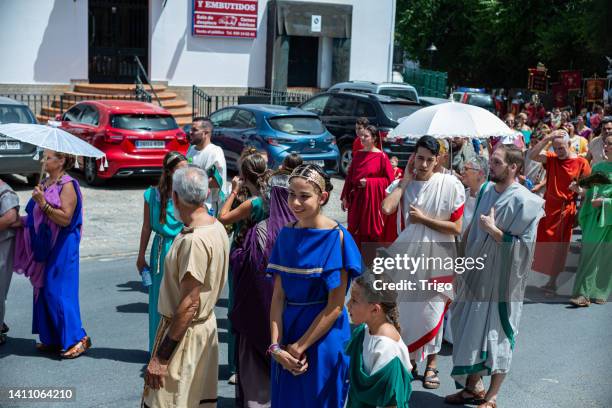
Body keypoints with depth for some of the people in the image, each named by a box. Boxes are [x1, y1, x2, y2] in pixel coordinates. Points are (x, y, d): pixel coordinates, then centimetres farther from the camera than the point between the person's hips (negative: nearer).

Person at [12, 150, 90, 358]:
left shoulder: (67, 185, -12)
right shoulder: (45, 183, 13)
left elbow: (65, 218, -21)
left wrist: (43, 203, -25)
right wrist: (22, 221, 7)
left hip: (61, 248, -9)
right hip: (44, 246, 9)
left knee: (57, 292, -8)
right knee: (44, 291, 10)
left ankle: (77, 338, 0)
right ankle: (52, 339, 19)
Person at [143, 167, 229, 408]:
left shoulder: (194, 240, -24)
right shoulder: (217, 227, 4)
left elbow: (189, 304, -24)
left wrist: (161, 357, -20)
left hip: (185, 333, -9)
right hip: (206, 324, 9)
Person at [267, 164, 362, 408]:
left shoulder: (336, 237, -14)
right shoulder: (286, 235, 2)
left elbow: (335, 306, -16)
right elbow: (278, 295, 0)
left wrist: (299, 347, -13)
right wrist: (276, 345, -10)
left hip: (323, 338, -5)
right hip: (287, 333, 5)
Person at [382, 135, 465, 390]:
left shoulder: (450, 184, -9)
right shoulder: (403, 184, -1)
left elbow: (456, 228, -10)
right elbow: (386, 208, -22)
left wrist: (423, 219, -15)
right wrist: (406, 179, -13)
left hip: (436, 257, -2)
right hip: (407, 255, 2)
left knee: (432, 311, 8)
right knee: (404, 309, 11)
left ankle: (432, 363, 25)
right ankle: (407, 359, 29)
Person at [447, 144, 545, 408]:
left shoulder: (525, 202, -16)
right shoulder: (486, 191, 5)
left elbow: (523, 247, -18)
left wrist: (493, 230, -20)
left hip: (501, 280, -6)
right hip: (477, 275, 7)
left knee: (495, 334, 4)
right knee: (470, 330, 13)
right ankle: (473, 386, 30)